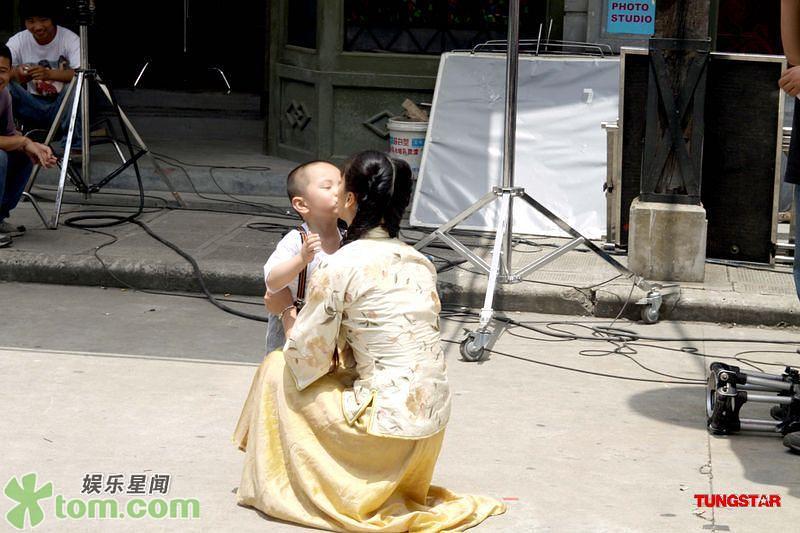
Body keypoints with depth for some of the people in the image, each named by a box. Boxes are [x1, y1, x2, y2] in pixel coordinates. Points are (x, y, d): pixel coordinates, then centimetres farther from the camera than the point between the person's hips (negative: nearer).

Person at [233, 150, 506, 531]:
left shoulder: (340, 267, -13)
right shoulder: (419, 261, 9)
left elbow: (306, 357, -7)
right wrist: (340, 354, 17)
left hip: (388, 423, -7)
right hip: (434, 421, 7)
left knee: (278, 369, 12)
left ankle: (270, 487, 22)